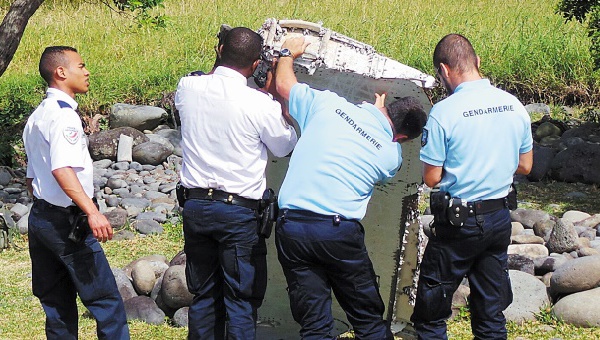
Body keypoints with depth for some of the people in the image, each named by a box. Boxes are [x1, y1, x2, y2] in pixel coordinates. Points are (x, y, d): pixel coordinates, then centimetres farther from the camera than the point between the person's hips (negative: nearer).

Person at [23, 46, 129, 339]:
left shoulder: (36, 117, 16)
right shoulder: (64, 114, -15)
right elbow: (62, 169, -28)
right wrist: (92, 212, -33)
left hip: (39, 217, 10)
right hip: (66, 221, -10)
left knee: (57, 303, 13)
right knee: (105, 299, -5)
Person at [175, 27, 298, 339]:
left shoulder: (187, 88, -5)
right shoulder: (260, 105, -17)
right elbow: (284, 147, 2)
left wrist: (221, 65, 20)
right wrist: (276, 97, 8)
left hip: (195, 205, 5)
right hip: (239, 209, -4)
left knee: (203, 294, 17)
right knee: (242, 300, 5)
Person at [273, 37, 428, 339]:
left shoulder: (328, 103, 3)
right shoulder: (392, 156, 3)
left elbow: (284, 83, 17)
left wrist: (287, 53, 37)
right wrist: (378, 115, 30)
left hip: (291, 226, 2)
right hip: (340, 233, -2)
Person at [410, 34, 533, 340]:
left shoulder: (444, 112, -18)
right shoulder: (514, 105, -1)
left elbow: (431, 179, -13)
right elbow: (524, 166, 9)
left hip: (459, 222, -5)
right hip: (500, 218, 6)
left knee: (431, 313, 9)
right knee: (491, 308, 15)